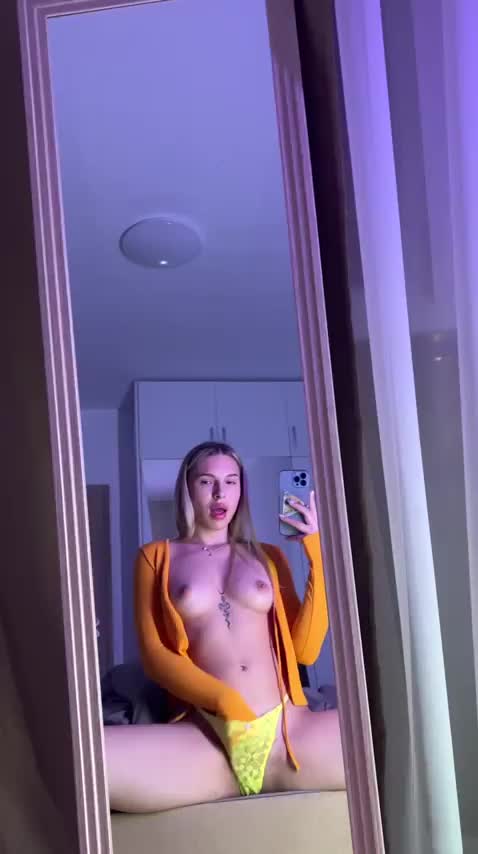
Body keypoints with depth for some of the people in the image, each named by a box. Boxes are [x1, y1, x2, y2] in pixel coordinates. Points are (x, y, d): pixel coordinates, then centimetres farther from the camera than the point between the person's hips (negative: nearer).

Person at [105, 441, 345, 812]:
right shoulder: (157, 557, 17)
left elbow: (305, 649, 13)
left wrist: (318, 555, 10)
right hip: (205, 740, -2)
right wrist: (222, 699, -10)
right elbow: (154, 653, 6)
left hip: (288, 732, 3)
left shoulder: (268, 556, 23)